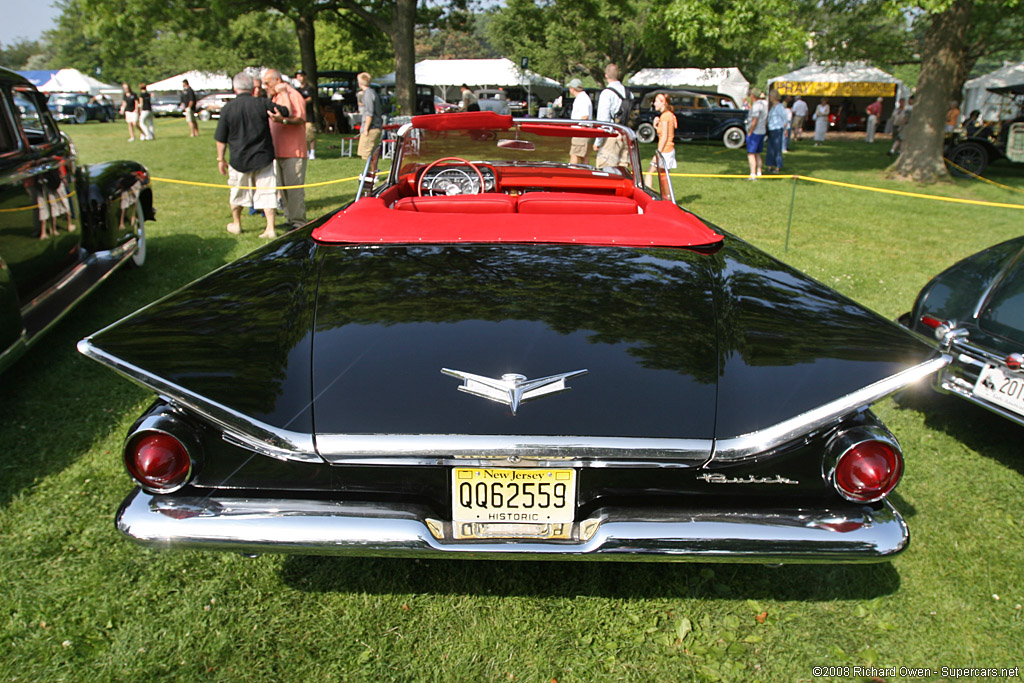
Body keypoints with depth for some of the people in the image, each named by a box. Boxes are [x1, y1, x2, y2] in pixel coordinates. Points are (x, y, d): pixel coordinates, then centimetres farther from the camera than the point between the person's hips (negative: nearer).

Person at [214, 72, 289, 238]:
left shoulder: (227, 109, -6)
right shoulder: (263, 104, -9)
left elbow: (221, 139, -1)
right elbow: (286, 112, 3)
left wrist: (221, 159, 11)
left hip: (239, 160, 1)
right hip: (263, 158, -1)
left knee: (237, 193, 18)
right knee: (267, 193, 3)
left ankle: (236, 224, 35)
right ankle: (270, 229, -3)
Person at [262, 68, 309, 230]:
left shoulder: (292, 94, -9)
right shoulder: (275, 97, 19)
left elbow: (300, 119, -21)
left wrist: (282, 120, -37)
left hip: (293, 150, -10)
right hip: (280, 151, 10)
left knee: (294, 186, -9)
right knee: (282, 187, 13)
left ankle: (298, 222, -6)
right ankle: (290, 218, 22)